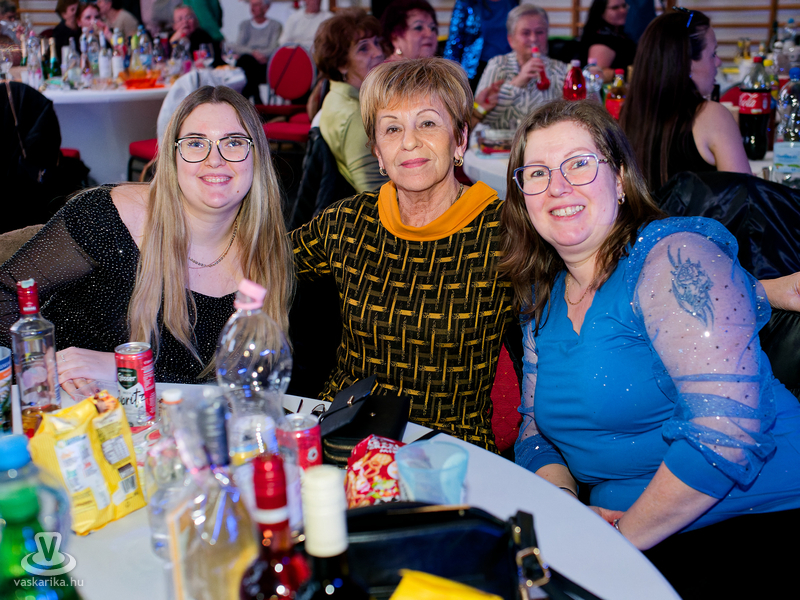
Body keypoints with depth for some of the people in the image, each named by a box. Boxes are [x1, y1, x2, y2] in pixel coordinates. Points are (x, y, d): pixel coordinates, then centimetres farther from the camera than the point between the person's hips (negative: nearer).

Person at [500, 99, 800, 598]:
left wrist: (625, 536, -14)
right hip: (622, 524, 6)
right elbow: (537, 426, 14)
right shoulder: (543, 300, 9)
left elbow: (727, 429, -21)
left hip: (758, 518, -6)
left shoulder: (674, 258, -13)